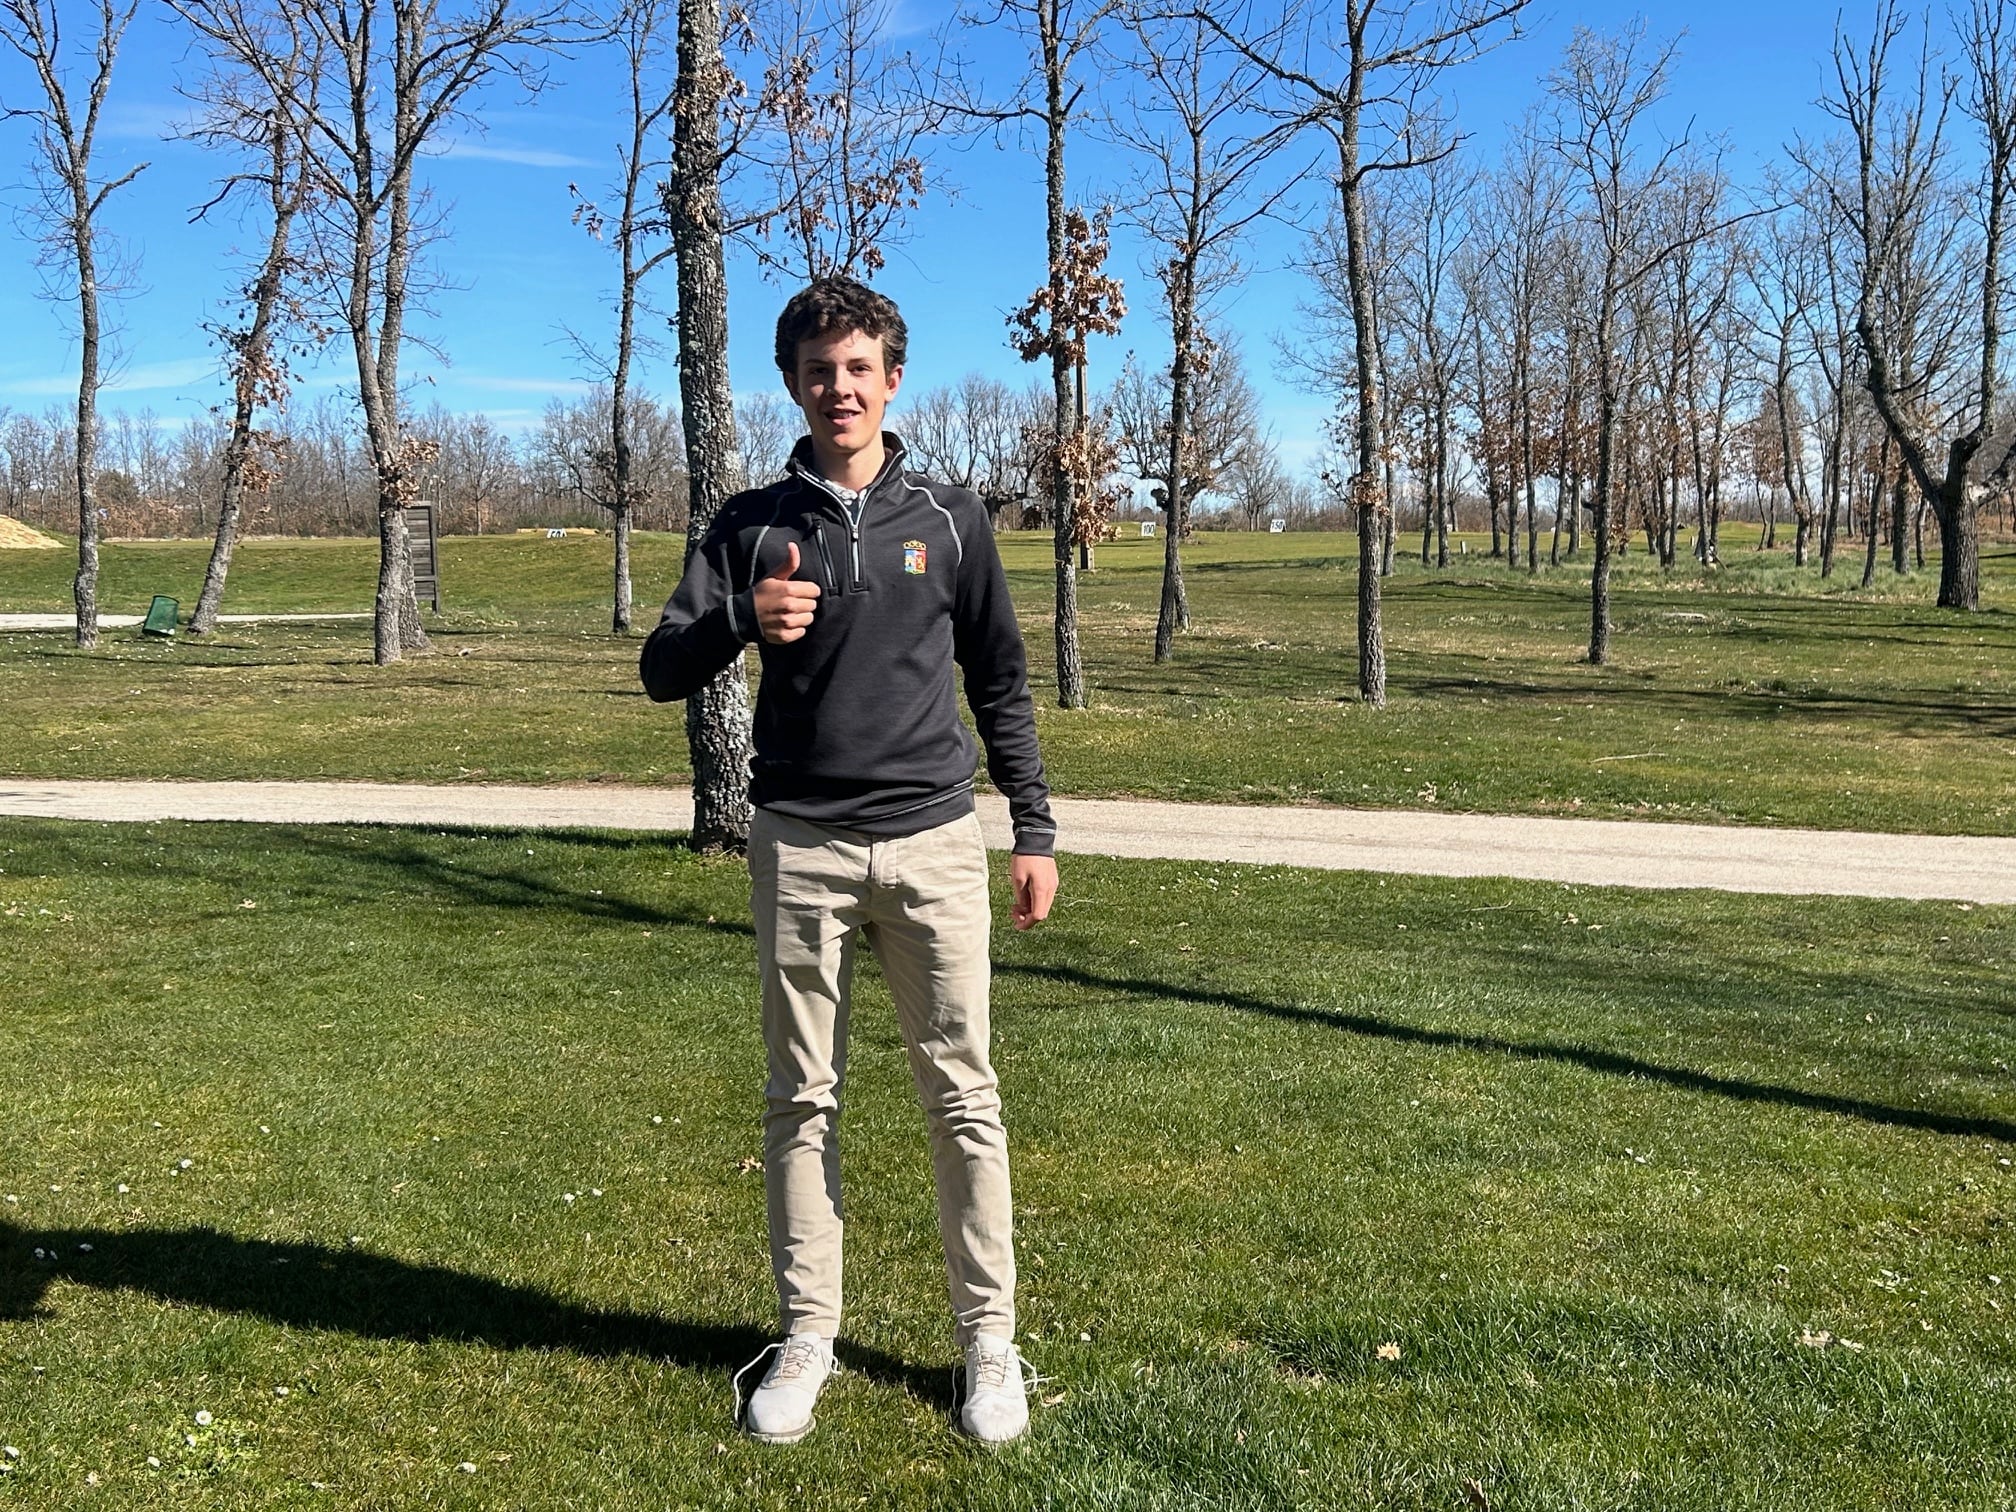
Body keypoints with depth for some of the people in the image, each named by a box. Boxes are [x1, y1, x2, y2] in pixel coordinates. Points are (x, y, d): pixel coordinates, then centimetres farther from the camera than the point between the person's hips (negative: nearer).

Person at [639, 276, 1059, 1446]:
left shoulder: (950, 519, 6)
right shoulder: (753, 526, 6)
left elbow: (1001, 684, 10)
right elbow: (665, 673, 3)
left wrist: (1035, 832, 7)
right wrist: (742, 619, -18)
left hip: (933, 842, 0)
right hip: (800, 848, 1)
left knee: (963, 1095, 3)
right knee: (803, 1099, 8)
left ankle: (990, 1338, 16)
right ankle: (807, 1338, 21)